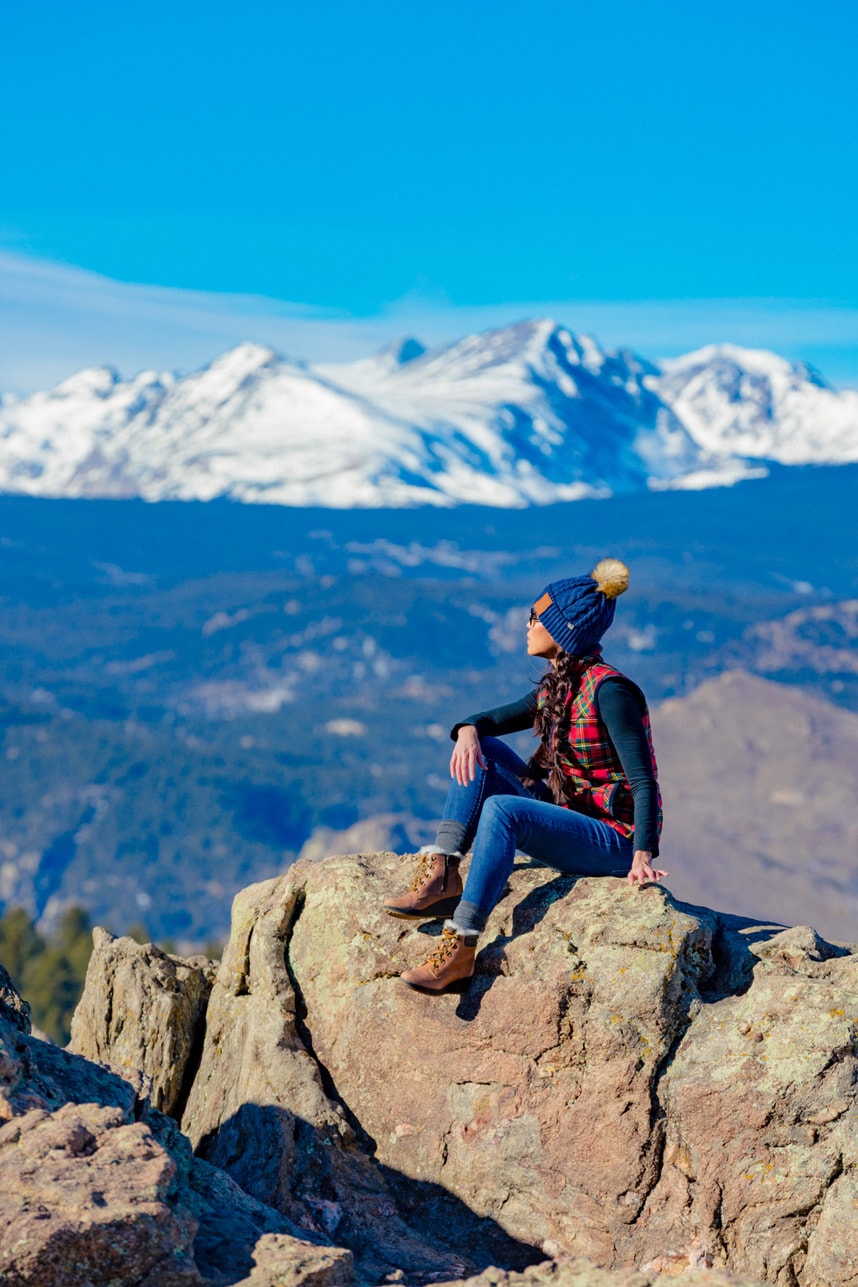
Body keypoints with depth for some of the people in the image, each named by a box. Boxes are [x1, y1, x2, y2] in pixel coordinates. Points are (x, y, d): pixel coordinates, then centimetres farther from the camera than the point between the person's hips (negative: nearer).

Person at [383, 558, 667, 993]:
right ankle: (441, 875, -15)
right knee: (481, 750, -2)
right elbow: (494, 719, 15)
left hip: (613, 840, -9)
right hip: (566, 814, 9)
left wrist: (643, 855, -30)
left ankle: (459, 948, -31)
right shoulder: (555, 687, 9)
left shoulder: (608, 690, -17)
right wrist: (468, 729, -10)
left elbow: (644, 780, -21)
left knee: (501, 809, -31)